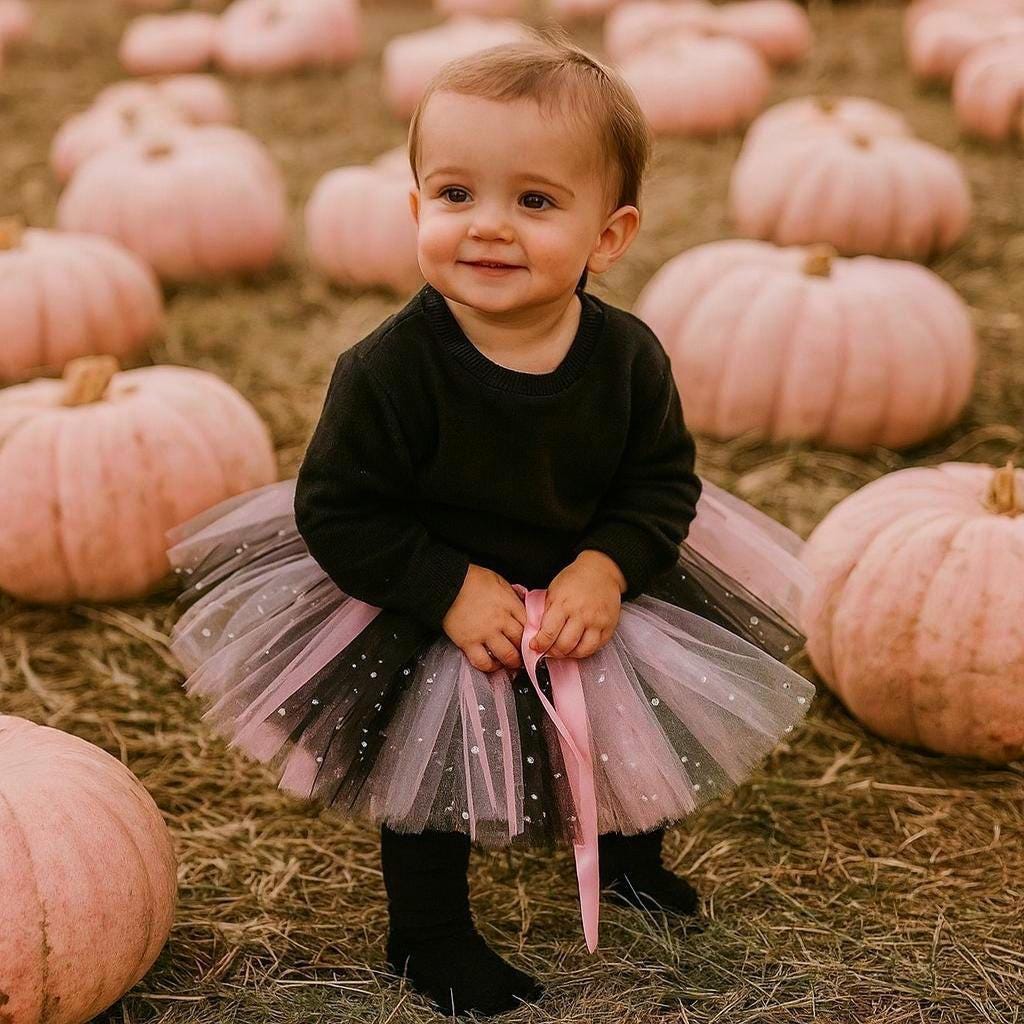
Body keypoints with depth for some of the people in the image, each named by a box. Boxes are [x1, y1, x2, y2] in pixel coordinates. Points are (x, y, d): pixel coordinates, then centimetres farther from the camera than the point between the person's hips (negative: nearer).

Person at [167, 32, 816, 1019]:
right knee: (430, 773, 12)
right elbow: (339, 510, -23)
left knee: (636, 739, 23)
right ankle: (430, 937, 38)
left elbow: (663, 481, -7)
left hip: (592, 595, 4)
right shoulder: (390, 369, -30)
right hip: (423, 617, -4)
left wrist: (607, 569, -24)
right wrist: (451, 591, -28)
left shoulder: (627, 354, -19)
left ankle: (628, 854, 55)